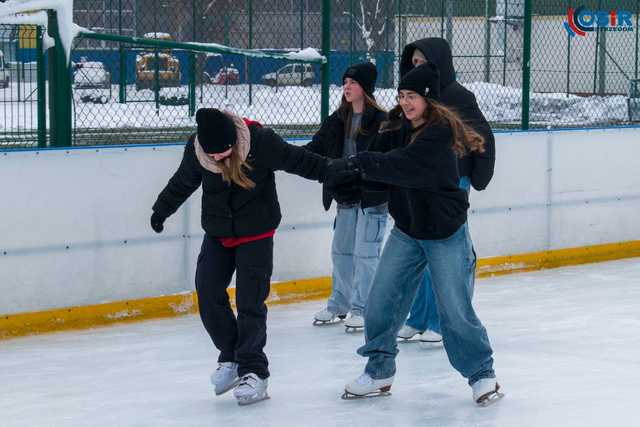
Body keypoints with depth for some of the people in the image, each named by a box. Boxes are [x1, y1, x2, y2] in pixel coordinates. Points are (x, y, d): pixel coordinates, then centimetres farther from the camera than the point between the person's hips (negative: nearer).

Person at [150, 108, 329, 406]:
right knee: (208, 296, -2)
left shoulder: (260, 141, -23)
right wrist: (162, 210, 20)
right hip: (217, 234, 4)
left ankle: (254, 372, 0)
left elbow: (297, 160, -10)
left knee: (250, 303, -8)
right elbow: (182, 183, 8)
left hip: (256, 234, -4)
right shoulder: (196, 149, -12)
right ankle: (231, 357, 16)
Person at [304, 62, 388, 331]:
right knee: (341, 250, 15)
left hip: (373, 197, -7)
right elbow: (316, 149, 6)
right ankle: (339, 304, 29)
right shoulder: (337, 121, 8)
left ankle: (363, 309, 7)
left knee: (365, 253, -4)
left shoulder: (380, 121, -11)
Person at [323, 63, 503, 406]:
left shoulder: (441, 132, -21)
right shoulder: (395, 129, 1)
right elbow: (374, 165, -8)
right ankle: (379, 371, 18)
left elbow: (403, 165, -35)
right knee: (380, 303, 3)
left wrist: (360, 163, -40)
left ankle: (481, 374, 16)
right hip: (406, 230, 6)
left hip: (445, 233, -6)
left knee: (455, 310, -2)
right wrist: (345, 172, -27)